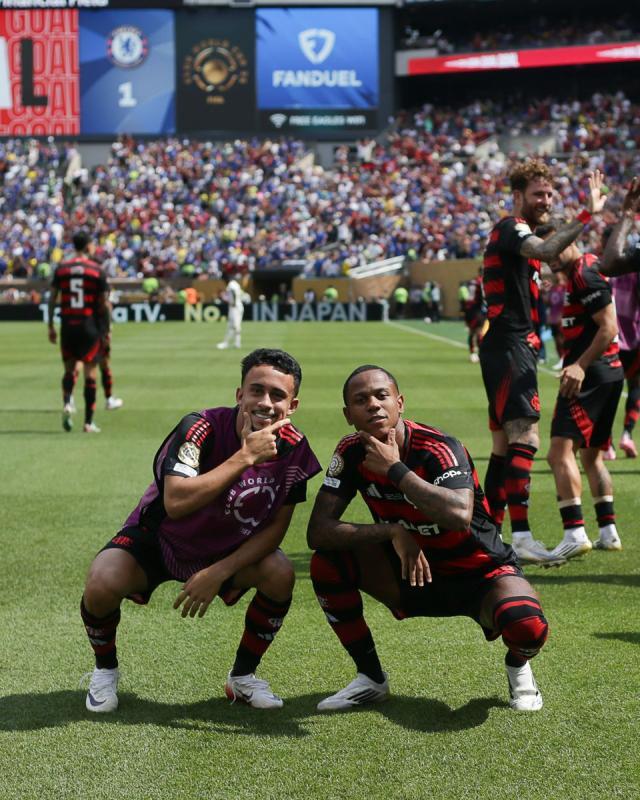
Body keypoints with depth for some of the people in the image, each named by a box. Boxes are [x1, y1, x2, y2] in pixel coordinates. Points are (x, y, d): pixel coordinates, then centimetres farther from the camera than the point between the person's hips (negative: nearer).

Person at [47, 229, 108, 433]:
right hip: (90, 325, -3)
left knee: (69, 369, 16)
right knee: (90, 373, 2)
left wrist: (51, 326, 11)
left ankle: (66, 403, -11)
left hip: (67, 325, 3)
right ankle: (89, 422, 3)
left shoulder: (61, 269, 4)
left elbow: (52, 298, 4)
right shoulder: (97, 270, -4)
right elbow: (104, 304, -4)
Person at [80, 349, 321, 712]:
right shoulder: (201, 428, -30)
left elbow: (275, 527, -11)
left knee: (280, 575, -23)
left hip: (228, 550, 3)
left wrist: (218, 574, -22)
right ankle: (105, 669, 5)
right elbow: (176, 502, -44)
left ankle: (243, 676, 3)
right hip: (158, 540, -3)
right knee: (102, 585, -29)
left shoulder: (294, 448, -16)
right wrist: (246, 456, -44)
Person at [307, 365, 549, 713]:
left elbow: (459, 515, -44)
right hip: (413, 572, 5)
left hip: (480, 572, -5)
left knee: (527, 628, -36)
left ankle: (518, 666, 6)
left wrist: (395, 469, -34)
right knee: (327, 561, -17)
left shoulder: (437, 448, -24)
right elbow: (318, 530, -16)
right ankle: (370, 677, 2)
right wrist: (393, 532, -27)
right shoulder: (352, 452, -9)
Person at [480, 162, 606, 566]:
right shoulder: (510, 228, -10)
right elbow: (546, 251, -32)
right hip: (509, 347, -11)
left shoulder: (518, 234, 22)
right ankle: (522, 537, -23)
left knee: (504, 445, 11)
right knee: (525, 438, -18)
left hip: (516, 347, 11)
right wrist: (588, 214, -37)